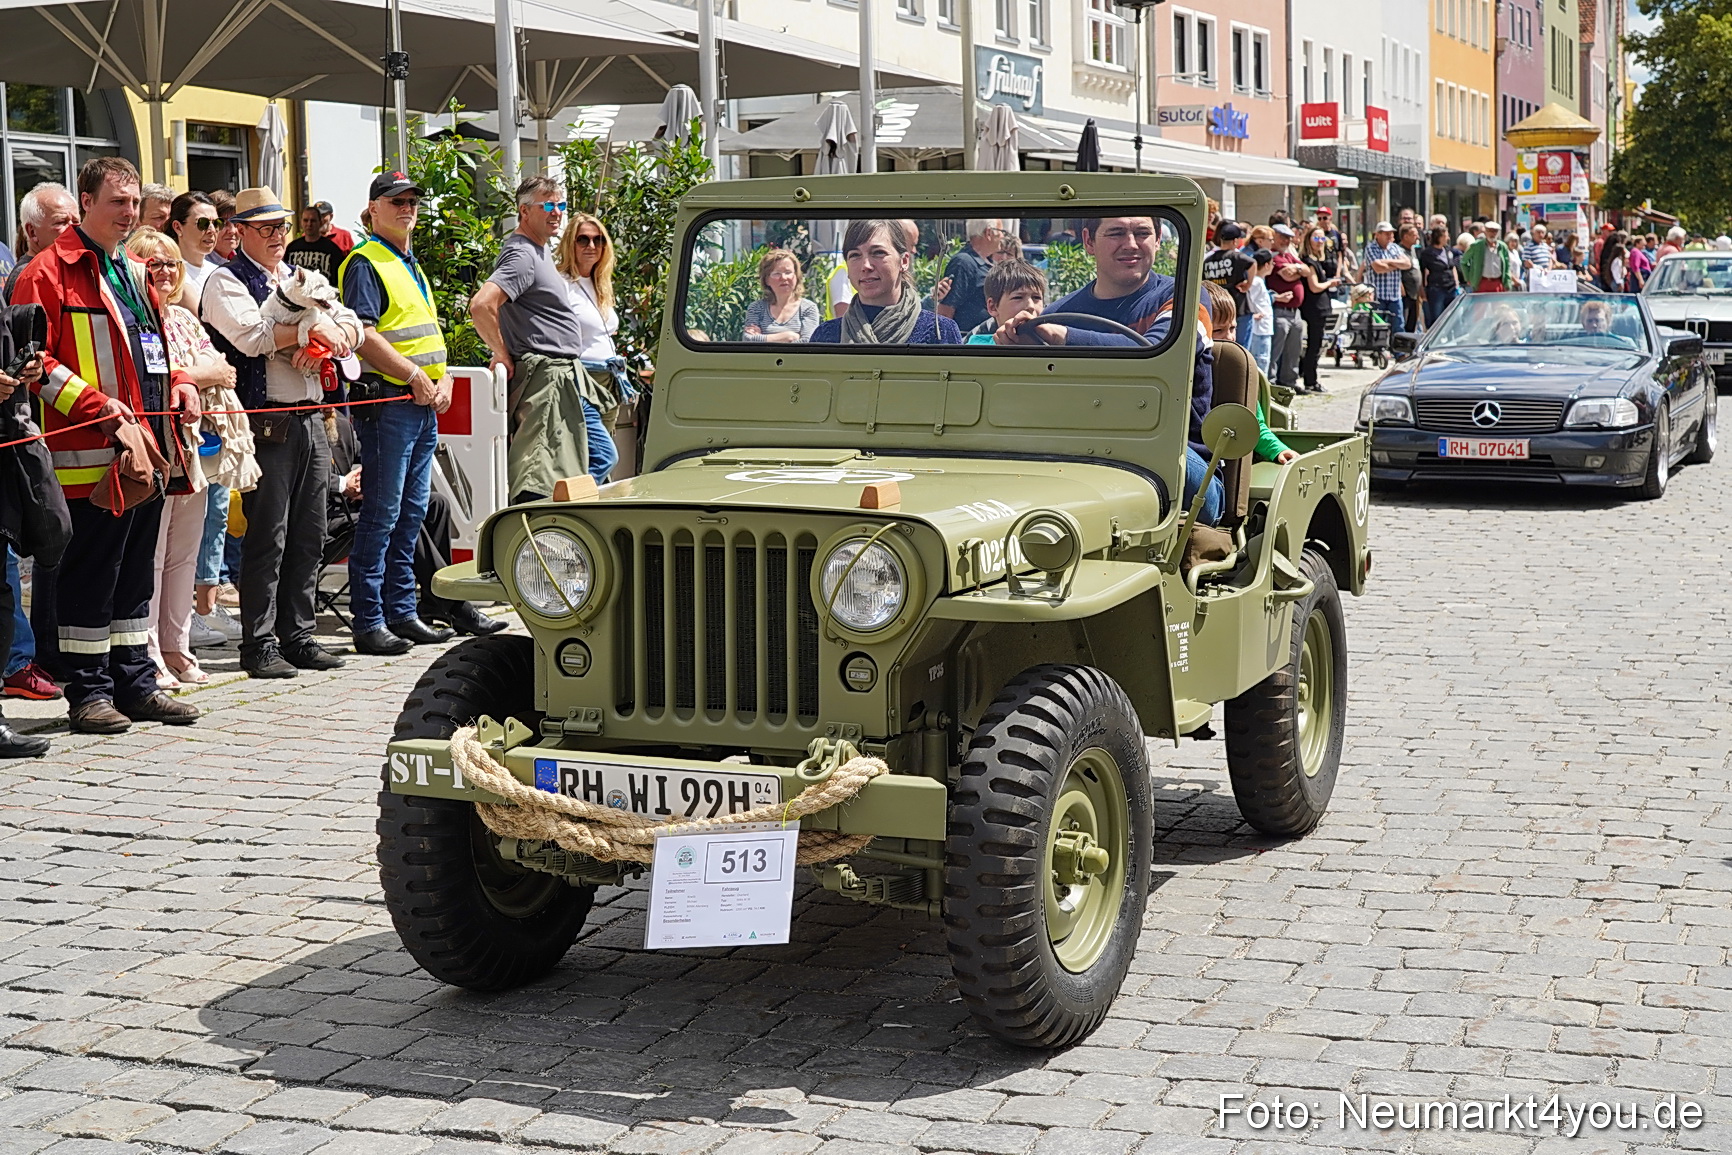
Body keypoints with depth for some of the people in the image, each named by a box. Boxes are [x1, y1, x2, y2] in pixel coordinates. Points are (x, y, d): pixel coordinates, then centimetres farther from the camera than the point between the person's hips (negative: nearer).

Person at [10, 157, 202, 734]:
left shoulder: (134, 272, 20)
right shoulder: (50, 272, -6)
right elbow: (35, 360, -12)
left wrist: (178, 382, 8)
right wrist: (96, 406, -21)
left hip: (146, 447, 8)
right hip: (91, 454, -8)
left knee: (135, 572, 13)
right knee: (90, 573, -2)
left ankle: (136, 685, 20)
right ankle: (88, 692, 6)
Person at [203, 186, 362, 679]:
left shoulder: (307, 280, 20)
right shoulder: (226, 283, 0)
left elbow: (351, 327, 10)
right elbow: (251, 334, -17)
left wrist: (326, 339, -11)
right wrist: (313, 330, -8)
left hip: (311, 419, 7)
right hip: (266, 421, -7)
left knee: (309, 536, 9)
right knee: (267, 537, -6)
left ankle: (298, 637, 17)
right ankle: (259, 645, -1)